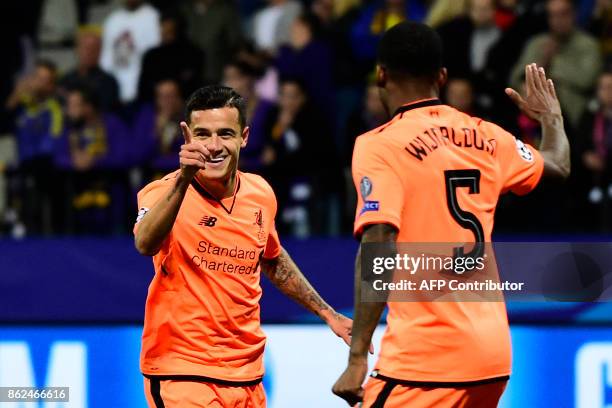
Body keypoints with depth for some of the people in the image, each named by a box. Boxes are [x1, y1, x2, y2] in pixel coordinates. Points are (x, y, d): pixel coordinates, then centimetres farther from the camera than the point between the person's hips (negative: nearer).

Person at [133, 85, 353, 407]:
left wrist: (327, 313, 27)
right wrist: (183, 180, -47)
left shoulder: (260, 193, 5)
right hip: (181, 376, -6)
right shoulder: (166, 192, -12)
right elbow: (146, 244, -34)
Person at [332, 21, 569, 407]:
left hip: (427, 357, -7)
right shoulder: (486, 137, 11)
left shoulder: (379, 146, -7)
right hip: (494, 353, 7)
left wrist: (358, 356, -18)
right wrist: (552, 117, 52)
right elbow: (558, 165, 30)